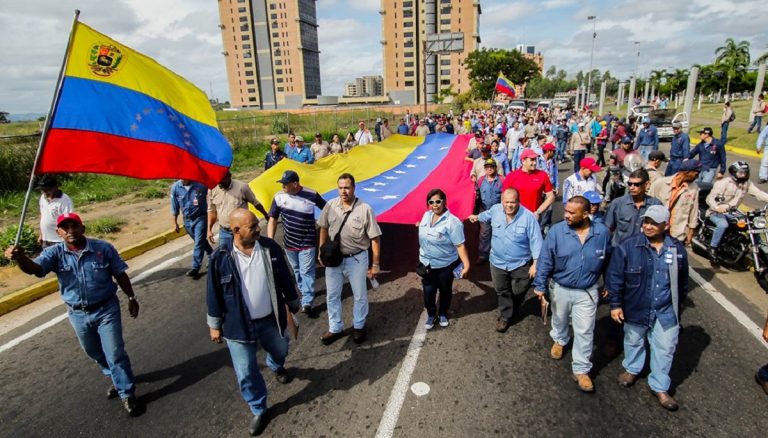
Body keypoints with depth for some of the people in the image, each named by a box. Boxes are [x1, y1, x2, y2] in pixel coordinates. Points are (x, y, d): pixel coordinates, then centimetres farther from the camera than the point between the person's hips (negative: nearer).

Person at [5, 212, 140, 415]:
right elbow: (34, 268, -29)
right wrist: (20, 258, -51)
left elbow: (120, 274, -4)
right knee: (94, 352, 22)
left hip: (106, 309, -3)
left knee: (115, 353, -1)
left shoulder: (103, 248, -14)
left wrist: (131, 297, 1)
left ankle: (127, 393, 15)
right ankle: (115, 378, 47)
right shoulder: (55, 253, -10)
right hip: (77, 314, 4)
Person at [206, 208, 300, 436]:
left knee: (280, 350, 26)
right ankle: (259, 411, 34)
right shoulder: (221, 257, -17)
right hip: (238, 324, -2)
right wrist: (215, 324, 1)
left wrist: (293, 304, 10)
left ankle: (276, 367, 65)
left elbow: (285, 278, 1)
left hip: (271, 319, 2)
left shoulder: (270, 248, -11)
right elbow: (214, 293, -5)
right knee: (246, 372, 8)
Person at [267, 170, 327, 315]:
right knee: (296, 270, 19)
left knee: (306, 272, -3)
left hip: (307, 243, -4)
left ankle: (307, 303, 1)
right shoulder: (279, 197, -6)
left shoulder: (311, 195, -15)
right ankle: (305, 292, 39)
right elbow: (272, 219, 1)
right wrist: (270, 240, -6)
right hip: (289, 243, 4)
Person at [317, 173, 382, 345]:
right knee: (332, 295, 15)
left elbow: (375, 238, -13)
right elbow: (324, 228, 9)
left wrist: (375, 264, -11)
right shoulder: (330, 205, -7)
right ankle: (335, 328, 35)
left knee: (360, 295, 14)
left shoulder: (364, 209, -19)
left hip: (356, 259, -3)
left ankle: (358, 326, 38)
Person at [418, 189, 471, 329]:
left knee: (445, 291, 18)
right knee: (428, 292, 11)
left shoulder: (452, 222, -23)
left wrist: (466, 264, -29)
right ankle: (431, 315, 35)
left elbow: (460, 245, -24)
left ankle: (443, 314, 41)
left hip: (446, 264, -4)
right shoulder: (426, 215, -3)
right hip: (426, 263, 4)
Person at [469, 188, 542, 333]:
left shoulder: (528, 217, -23)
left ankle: (514, 312, 48)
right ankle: (505, 316, 38)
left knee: (518, 292, 18)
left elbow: (536, 241, -19)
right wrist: (477, 217, 34)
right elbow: (486, 215, 16)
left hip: (521, 264, -3)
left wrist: (535, 263, -21)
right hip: (498, 262, 3)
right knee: (502, 291, 18)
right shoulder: (495, 210, -10)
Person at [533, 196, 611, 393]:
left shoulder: (602, 233, -13)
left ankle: (581, 370, 21)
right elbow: (545, 260, -13)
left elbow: (608, 261, 2)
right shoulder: (556, 231, -19)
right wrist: (540, 286, -13)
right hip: (560, 288, 0)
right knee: (560, 320, 24)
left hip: (587, 292, 0)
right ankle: (559, 340, 55)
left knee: (584, 332, 6)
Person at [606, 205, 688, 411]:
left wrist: (678, 305, 16)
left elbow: (682, 281, 9)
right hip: (635, 309, -2)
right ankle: (632, 369, 46)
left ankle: (660, 387, 29)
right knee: (634, 342, 20)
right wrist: (615, 304, -10)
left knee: (665, 349, 10)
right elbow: (614, 277, -10)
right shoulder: (628, 247, -15)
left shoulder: (677, 249, -5)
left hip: (666, 312, 2)